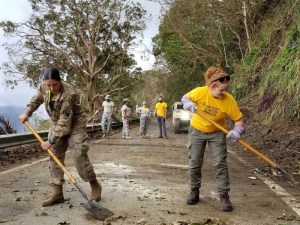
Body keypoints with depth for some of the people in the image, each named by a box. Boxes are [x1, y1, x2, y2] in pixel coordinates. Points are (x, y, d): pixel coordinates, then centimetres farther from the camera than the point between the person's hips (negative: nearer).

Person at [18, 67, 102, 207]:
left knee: (79, 156, -14)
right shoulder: (43, 87, -11)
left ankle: (95, 186, 5)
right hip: (57, 124, 7)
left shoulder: (69, 94, -32)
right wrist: (27, 113, 1)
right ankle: (57, 193, 8)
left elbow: (65, 121, -32)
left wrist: (51, 141, -30)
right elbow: (36, 99, 15)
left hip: (75, 124, -7)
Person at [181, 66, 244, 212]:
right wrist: (189, 104, -29)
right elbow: (185, 98, -6)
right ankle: (194, 191, 23)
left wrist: (237, 130, -35)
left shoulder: (229, 100, -25)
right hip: (197, 130, 1)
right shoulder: (200, 92, -24)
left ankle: (224, 196, 3)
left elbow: (238, 119, -14)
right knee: (194, 163, 5)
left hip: (217, 133, -1)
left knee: (220, 163, -8)